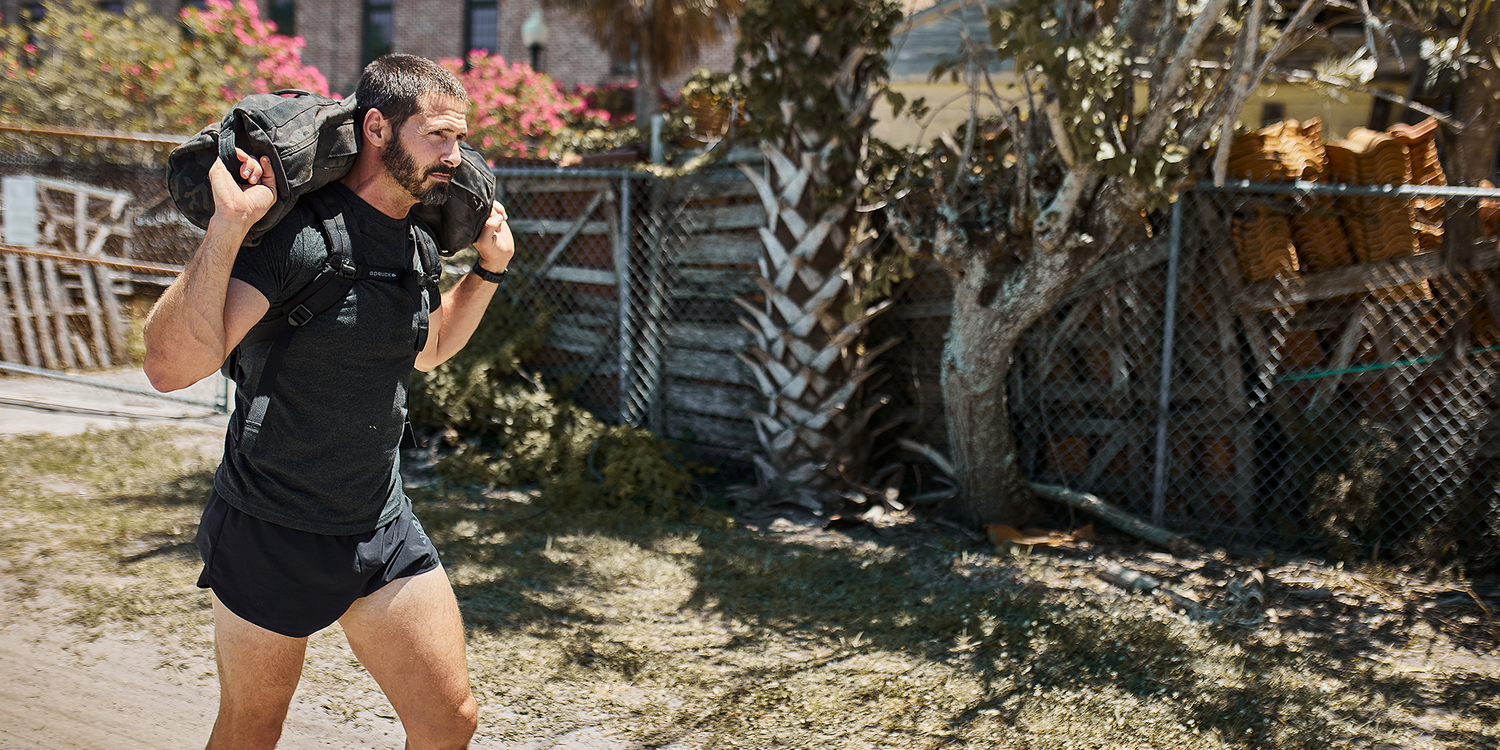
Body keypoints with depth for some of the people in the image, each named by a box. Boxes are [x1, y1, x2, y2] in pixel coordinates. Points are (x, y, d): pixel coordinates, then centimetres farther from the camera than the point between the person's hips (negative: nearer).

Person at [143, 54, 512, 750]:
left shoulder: (418, 240, 3)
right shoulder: (297, 231, -21)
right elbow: (170, 365, -32)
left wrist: (488, 269, 12)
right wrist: (228, 223, -39)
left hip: (383, 527, 6)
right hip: (272, 532, -6)